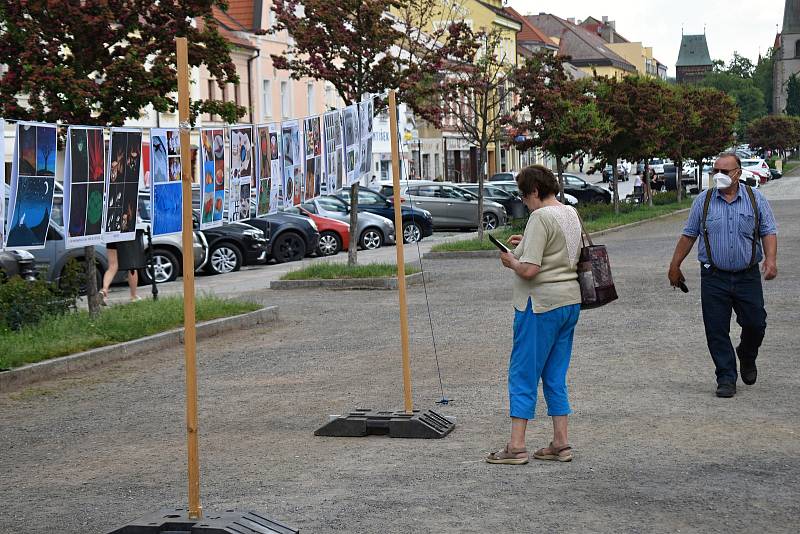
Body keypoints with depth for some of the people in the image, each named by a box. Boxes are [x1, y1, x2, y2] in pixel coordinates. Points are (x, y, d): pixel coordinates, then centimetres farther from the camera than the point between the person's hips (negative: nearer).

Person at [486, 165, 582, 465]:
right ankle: (560, 443, 15)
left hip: (541, 305, -9)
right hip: (570, 302, 9)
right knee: (555, 376, 14)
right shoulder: (571, 215, 12)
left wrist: (511, 261, -3)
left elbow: (529, 270, -23)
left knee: (523, 375, -2)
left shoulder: (541, 218, -16)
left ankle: (516, 446, -1)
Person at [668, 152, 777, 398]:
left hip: (747, 276, 0)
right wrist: (675, 266, 11)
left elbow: (769, 232, 3)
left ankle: (747, 358, 32)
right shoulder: (703, 200, 5)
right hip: (714, 278, 0)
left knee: (755, 323, 0)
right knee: (717, 331, -3)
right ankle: (726, 379, 8)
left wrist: (771, 260, -14)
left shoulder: (755, 199, 4)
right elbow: (688, 235, 10)